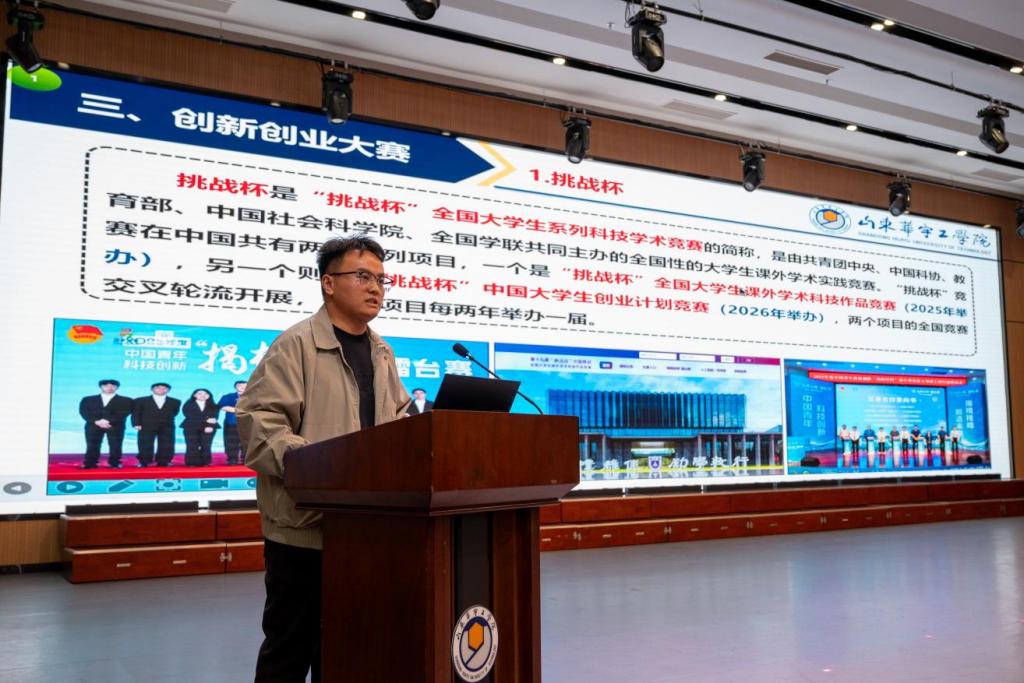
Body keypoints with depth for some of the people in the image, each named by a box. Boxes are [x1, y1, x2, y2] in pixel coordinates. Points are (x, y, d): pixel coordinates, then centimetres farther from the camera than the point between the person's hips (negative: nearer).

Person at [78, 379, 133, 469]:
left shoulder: (125, 401, 10)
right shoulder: (87, 399, 16)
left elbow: (124, 413, -4)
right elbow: (83, 412, 3)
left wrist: (108, 421, -16)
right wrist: (96, 421, -13)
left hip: (115, 426, -1)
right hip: (93, 426, 1)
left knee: (115, 446, -7)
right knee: (92, 446, -3)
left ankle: (115, 464, -1)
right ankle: (90, 464, 3)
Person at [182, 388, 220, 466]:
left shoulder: (213, 406, 12)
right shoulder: (188, 405, 7)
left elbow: (214, 417, 1)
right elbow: (190, 416, -7)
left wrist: (210, 426, -18)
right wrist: (205, 420, -14)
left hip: (208, 429, 1)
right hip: (191, 428, -1)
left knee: (206, 446, -6)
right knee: (192, 447, -8)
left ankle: (205, 463, -3)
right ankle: (192, 463, -6)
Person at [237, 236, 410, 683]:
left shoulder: (382, 353, 15)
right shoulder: (296, 344, -9)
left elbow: (398, 420, 20)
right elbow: (258, 420, -16)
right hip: (305, 523, -7)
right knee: (292, 644, 4)